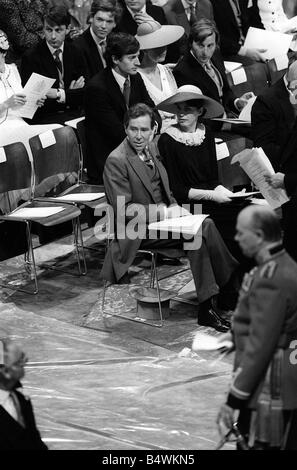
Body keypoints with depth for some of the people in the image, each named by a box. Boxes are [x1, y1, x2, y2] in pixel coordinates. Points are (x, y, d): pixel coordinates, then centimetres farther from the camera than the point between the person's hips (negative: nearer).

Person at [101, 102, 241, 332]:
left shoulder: (151, 148, 11)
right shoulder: (116, 161, -13)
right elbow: (124, 209, -17)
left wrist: (174, 207, 0)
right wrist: (165, 213, -20)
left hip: (162, 216, 7)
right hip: (138, 230, -7)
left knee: (205, 225, -20)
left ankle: (207, 306, -20)